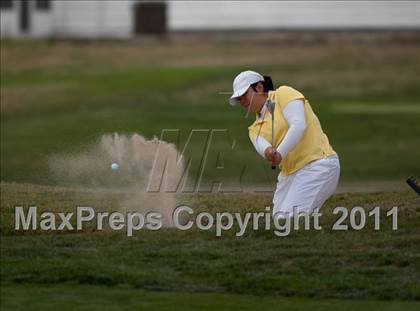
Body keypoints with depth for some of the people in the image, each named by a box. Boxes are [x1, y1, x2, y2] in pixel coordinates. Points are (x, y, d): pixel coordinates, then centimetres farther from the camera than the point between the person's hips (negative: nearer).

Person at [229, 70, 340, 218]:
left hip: (317, 163, -8)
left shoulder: (284, 94, 0)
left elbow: (299, 126, -16)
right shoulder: (255, 129, 18)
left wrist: (280, 152, -30)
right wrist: (268, 152, -32)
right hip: (289, 172, 9)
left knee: (289, 218, -23)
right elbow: (262, 145, -6)